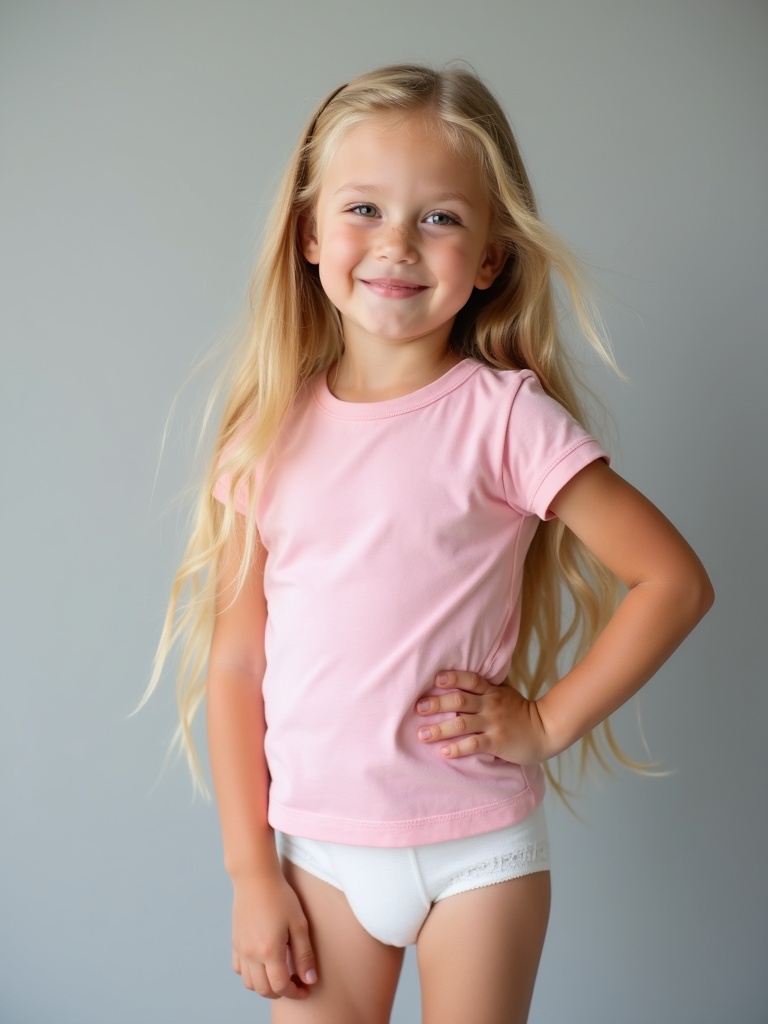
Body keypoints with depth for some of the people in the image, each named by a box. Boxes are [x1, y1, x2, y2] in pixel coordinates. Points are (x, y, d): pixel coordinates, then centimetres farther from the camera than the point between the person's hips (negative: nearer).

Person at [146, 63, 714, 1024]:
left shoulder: (504, 415, -10)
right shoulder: (271, 433, -2)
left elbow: (675, 580, -9)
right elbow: (234, 663, 0)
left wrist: (547, 720, -10)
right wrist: (252, 873, -2)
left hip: (479, 850, -2)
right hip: (318, 851, 2)